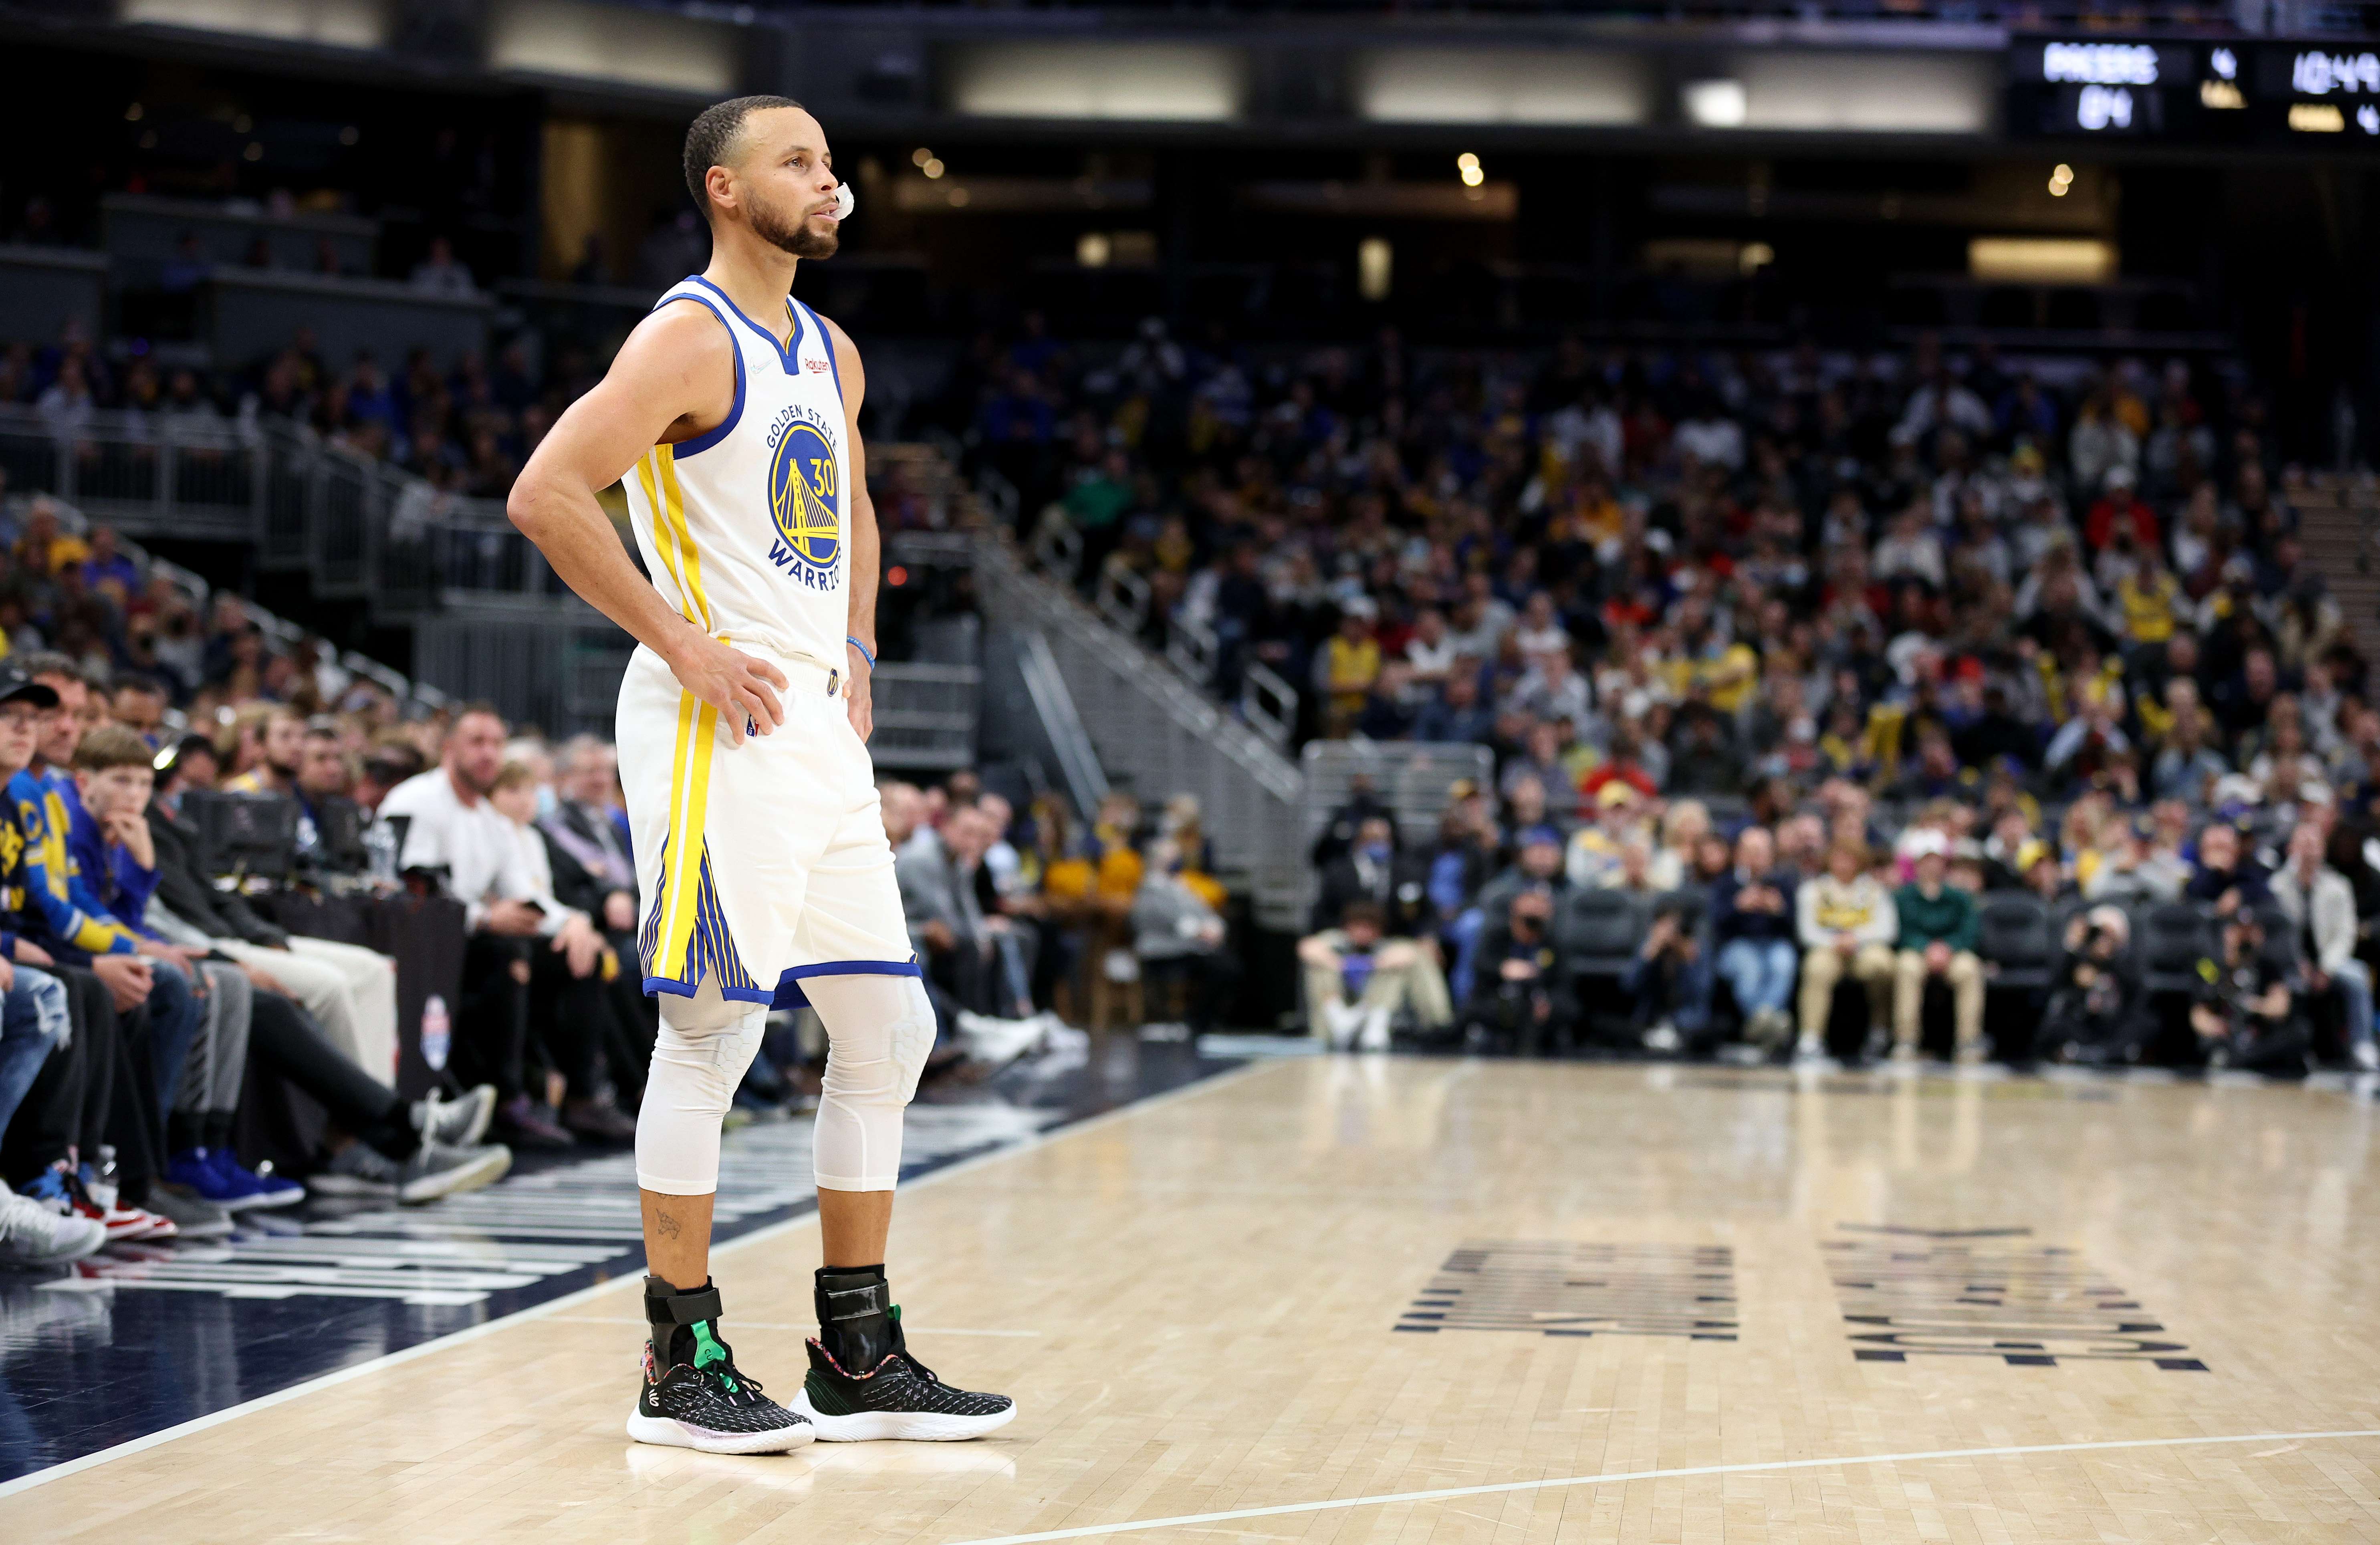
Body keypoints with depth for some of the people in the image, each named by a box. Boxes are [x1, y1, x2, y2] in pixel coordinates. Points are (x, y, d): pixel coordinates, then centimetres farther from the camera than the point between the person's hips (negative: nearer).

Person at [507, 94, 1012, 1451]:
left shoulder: (832, 356, 16)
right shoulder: (690, 339, -10)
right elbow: (546, 494, -20)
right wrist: (682, 644, -18)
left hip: (817, 728, 9)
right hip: (715, 727, -9)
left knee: (890, 1033, 8)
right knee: (716, 1028, -7)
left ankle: (859, 1356, 16)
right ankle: (683, 1366, 2)